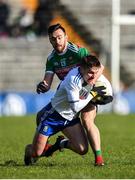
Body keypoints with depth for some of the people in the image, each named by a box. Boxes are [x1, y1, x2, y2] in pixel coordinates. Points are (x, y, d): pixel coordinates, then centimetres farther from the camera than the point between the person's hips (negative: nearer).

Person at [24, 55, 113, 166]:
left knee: (82, 149, -11)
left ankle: (62, 144, 21)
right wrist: (92, 94, -27)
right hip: (54, 114, -6)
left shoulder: (91, 75, -10)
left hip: (71, 118, 6)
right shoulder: (73, 79, -32)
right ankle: (29, 150, 33)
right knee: (36, 153, -6)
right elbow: (75, 107, -31)